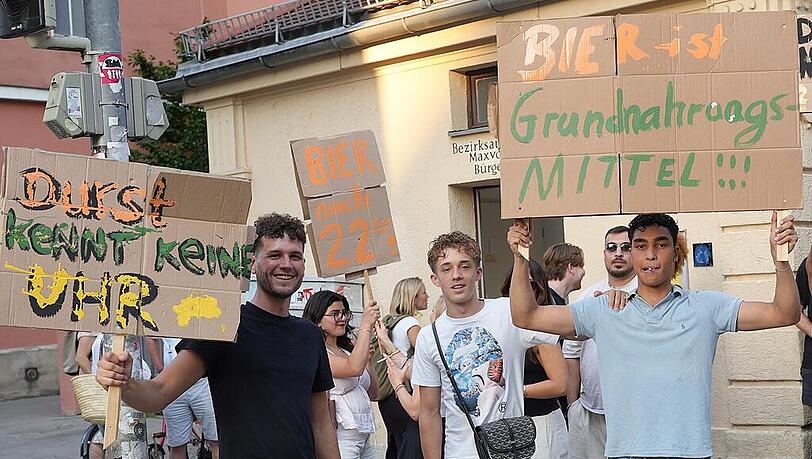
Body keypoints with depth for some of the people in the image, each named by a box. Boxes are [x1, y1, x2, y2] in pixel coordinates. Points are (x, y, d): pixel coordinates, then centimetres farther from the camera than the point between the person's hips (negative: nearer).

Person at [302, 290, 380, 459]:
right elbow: (354, 368, -25)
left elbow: (372, 392, 17)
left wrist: (367, 358, 5)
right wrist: (366, 326, -19)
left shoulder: (347, 349, 15)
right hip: (341, 437, -8)